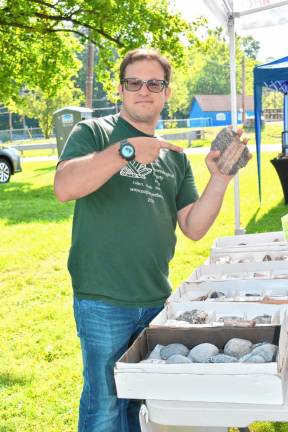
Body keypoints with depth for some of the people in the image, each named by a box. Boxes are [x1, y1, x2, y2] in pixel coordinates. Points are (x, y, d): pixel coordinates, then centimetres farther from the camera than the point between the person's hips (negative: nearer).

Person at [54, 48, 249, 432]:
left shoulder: (174, 156, 13)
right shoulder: (93, 133, -2)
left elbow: (194, 227, 7)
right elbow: (64, 188, -22)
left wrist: (219, 179, -6)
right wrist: (127, 150, -26)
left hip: (157, 300, 5)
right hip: (104, 301, -5)